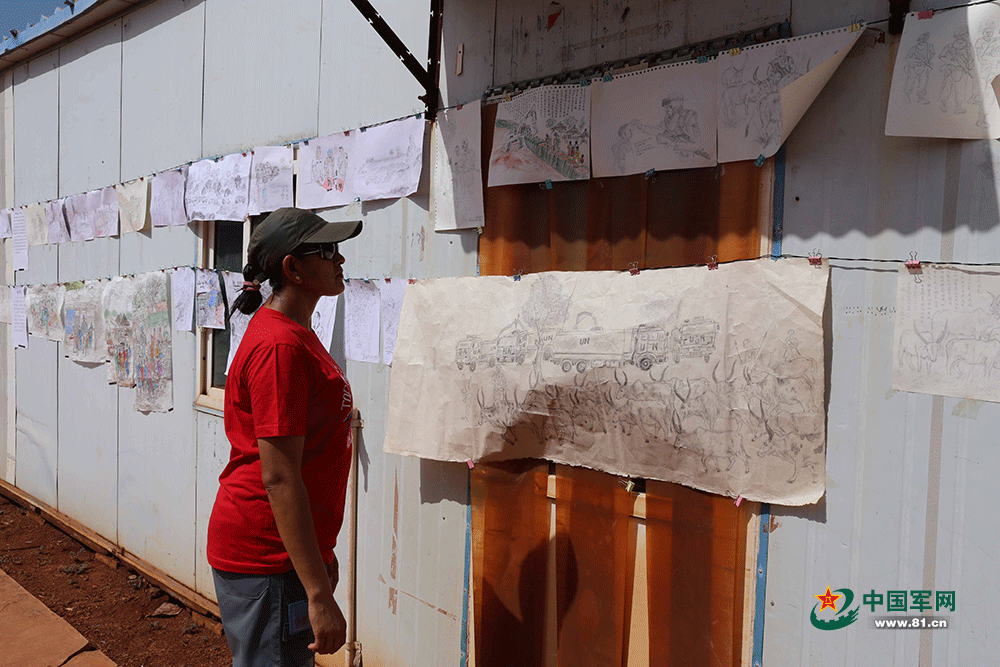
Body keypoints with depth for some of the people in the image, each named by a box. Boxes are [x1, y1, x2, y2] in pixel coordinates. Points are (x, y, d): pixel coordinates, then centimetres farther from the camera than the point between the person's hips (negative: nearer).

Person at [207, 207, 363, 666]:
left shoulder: (295, 335, 11)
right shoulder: (279, 345, -21)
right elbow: (278, 477, -24)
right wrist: (319, 593, -23)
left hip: (292, 545, 10)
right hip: (266, 559, -10)